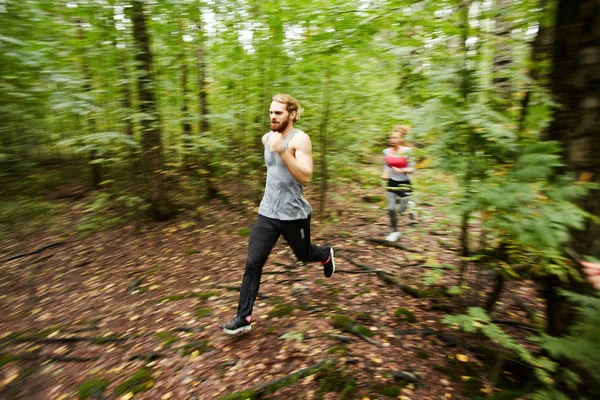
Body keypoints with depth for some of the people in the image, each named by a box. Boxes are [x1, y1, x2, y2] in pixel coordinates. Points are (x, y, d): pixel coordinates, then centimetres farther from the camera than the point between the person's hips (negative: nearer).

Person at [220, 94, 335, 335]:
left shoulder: (300, 139, -14)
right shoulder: (267, 138, 7)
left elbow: (305, 177, -27)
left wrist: (283, 151, -34)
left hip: (294, 214, -5)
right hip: (267, 212, 5)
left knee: (303, 254, 19)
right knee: (253, 263, -2)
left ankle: (326, 255, 54)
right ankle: (243, 317, 9)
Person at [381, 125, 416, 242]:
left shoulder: (407, 151, -12)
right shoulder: (386, 151, -2)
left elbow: (412, 168, -8)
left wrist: (403, 171, -26)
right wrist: (385, 174, -5)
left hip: (404, 183, -3)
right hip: (392, 183, 3)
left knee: (403, 210, 2)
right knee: (391, 209, 0)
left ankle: (409, 206, 40)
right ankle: (394, 232, 18)